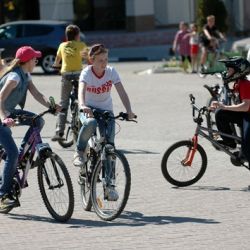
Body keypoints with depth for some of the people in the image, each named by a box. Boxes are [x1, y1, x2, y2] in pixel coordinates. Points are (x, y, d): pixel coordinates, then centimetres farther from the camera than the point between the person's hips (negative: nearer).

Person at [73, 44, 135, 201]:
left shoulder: (111, 72, -9)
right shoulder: (86, 73, -14)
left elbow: (122, 93, -17)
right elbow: (81, 91, -32)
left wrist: (129, 111, -34)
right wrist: (82, 106, -54)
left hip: (106, 111, 2)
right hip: (89, 109, -2)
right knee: (90, 123, -39)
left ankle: (109, 185, -2)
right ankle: (80, 153, -14)